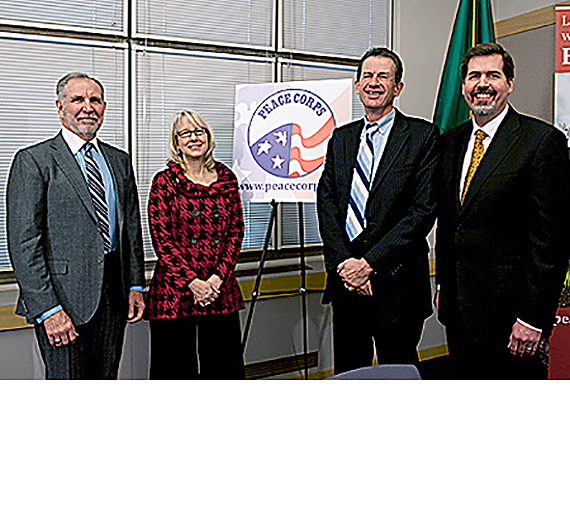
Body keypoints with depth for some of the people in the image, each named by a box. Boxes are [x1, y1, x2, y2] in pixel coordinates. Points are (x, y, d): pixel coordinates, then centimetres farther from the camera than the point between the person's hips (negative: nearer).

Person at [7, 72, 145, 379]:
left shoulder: (119, 161, 14)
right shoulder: (33, 161, -5)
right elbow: (23, 243, -10)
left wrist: (135, 286, 8)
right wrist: (48, 309, -16)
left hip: (114, 296, 6)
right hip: (65, 297, -5)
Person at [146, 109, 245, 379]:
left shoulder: (226, 178, 9)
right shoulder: (165, 181, 0)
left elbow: (236, 231, 7)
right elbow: (161, 238, -5)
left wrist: (218, 277, -6)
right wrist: (192, 281, -13)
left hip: (221, 288, 3)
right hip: (175, 290, -3)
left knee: (225, 367, 10)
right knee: (177, 367, 5)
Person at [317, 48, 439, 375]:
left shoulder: (423, 136, -3)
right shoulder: (341, 138, 13)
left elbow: (423, 209, -11)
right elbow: (327, 204, 6)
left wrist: (370, 263, -15)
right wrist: (343, 263, -9)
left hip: (395, 282, -4)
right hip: (346, 279, 5)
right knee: (348, 372, 14)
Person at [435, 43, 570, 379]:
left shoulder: (543, 140, -11)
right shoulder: (452, 141, 11)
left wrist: (532, 317, -18)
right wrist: (443, 284, 14)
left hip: (506, 311, -6)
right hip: (458, 307, 7)